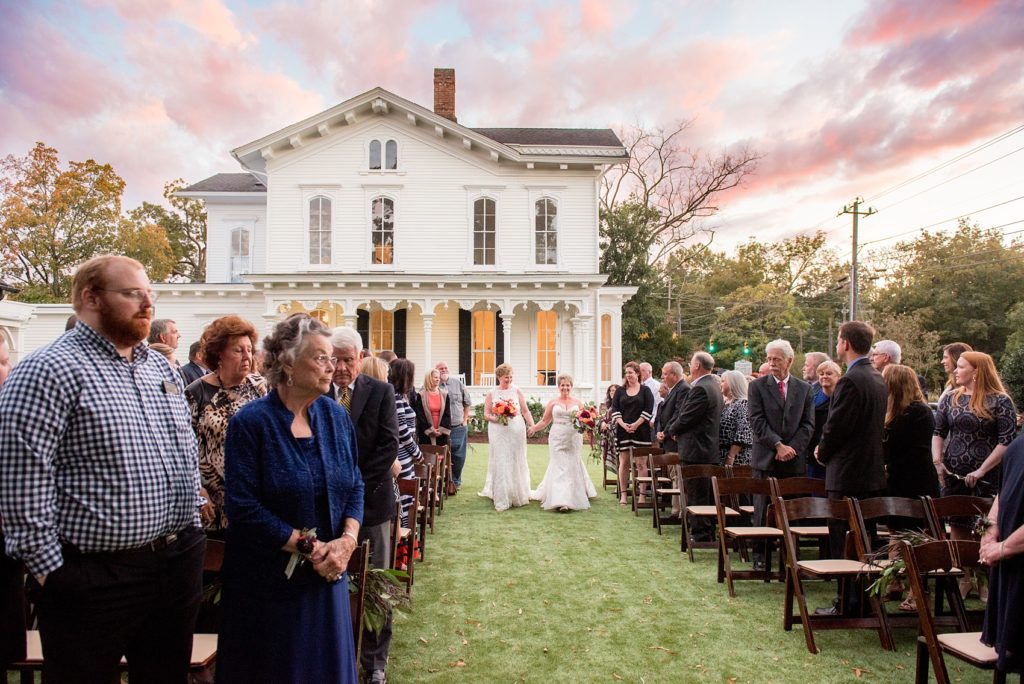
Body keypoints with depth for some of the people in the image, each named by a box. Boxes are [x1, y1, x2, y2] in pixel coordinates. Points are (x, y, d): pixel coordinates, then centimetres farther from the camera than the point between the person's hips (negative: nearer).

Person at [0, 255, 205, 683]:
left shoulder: (161, 367, 10)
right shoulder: (49, 371, -13)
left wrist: (191, 529, 13)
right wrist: (52, 571, -15)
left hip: (178, 564, 7)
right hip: (95, 576, -7)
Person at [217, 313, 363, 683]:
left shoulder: (336, 415, -1)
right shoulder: (250, 422, -15)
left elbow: (354, 485, 3)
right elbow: (243, 507, -19)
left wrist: (347, 540, -13)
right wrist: (308, 548, -18)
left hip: (327, 573, 5)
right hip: (268, 579, -4)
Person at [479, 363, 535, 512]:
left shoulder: (516, 391, 4)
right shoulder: (491, 394, 4)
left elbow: (525, 411, 3)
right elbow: (486, 414, 4)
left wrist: (532, 425, -8)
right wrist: (496, 418, -15)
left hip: (516, 431, 1)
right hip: (498, 433, -1)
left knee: (516, 462, 9)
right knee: (500, 463, -2)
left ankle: (518, 495, 23)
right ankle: (502, 499, 2)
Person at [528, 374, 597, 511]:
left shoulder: (577, 402, 8)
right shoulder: (553, 403, 5)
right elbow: (545, 421, 7)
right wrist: (533, 428, -6)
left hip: (574, 438, 1)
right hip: (557, 438, -1)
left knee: (573, 466, 6)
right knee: (559, 467, -6)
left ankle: (573, 497, 21)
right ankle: (561, 501, -10)